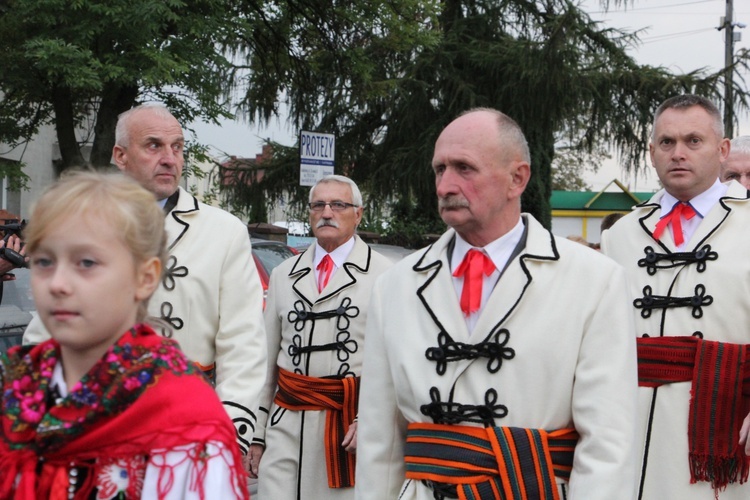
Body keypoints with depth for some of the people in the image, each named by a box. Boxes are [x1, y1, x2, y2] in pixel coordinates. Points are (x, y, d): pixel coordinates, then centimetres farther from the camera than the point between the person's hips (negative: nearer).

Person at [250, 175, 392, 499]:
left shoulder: (383, 275, -1)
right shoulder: (283, 275, 14)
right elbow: (267, 356, 14)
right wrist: (256, 431, 11)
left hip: (350, 422, -3)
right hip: (287, 423, 4)